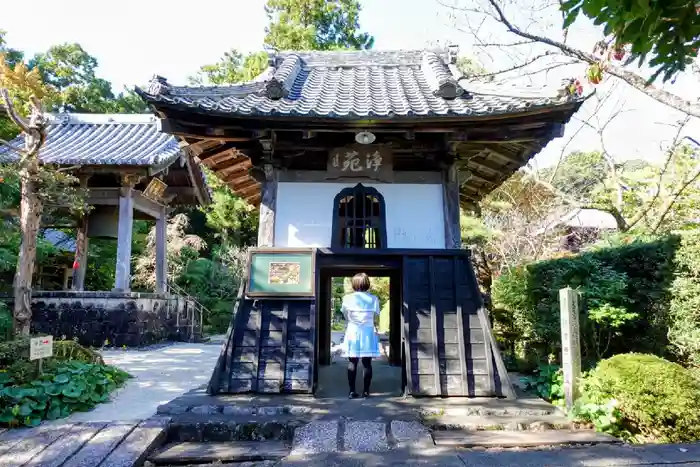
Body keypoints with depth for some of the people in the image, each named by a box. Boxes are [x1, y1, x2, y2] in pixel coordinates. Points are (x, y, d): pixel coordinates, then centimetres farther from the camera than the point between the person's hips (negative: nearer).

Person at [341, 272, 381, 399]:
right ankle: (366, 391, 8)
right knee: (367, 363, 5)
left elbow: (346, 316, 3)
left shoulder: (347, 298, -4)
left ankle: (352, 391, 6)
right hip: (368, 333, 0)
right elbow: (375, 315, 2)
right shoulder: (373, 299, -3)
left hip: (352, 332, 0)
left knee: (352, 362, 4)